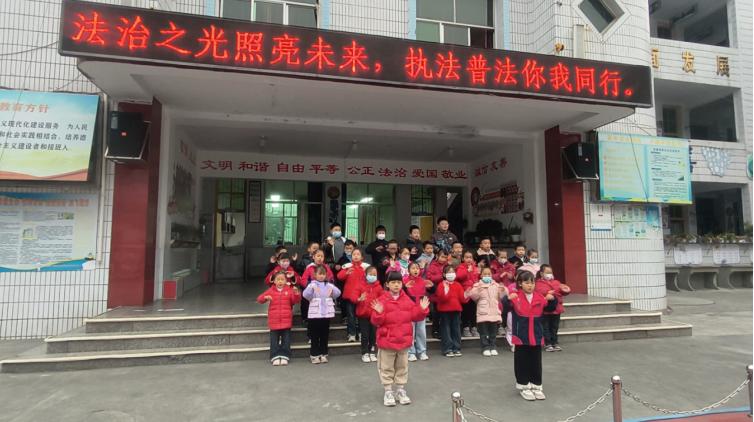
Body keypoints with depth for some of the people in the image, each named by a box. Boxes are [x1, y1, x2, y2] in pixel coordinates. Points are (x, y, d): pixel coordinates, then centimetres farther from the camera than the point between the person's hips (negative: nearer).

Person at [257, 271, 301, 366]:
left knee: (286, 340, 5)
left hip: (286, 320, 0)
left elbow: (296, 300, -7)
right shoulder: (271, 291, 2)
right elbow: (259, 299, 0)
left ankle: (284, 356, 14)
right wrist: (265, 298, -21)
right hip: (274, 320, 0)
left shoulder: (289, 290, 1)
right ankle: (275, 357, 14)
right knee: (274, 340, 6)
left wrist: (296, 293, -26)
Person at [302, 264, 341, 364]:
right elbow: (305, 295, -14)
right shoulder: (312, 284, 1)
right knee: (315, 335, 3)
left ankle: (323, 354, 18)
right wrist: (311, 288, -31)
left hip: (327, 313, 3)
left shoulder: (329, 285, 10)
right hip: (315, 314, -3)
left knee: (325, 335, 9)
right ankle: (314, 355, 12)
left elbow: (338, 293, -1)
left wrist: (332, 289, -20)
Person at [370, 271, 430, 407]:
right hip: (387, 340, -4)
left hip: (404, 339, 4)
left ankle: (401, 390, 28)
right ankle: (388, 392, 20)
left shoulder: (407, 300, 2)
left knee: (402, 367, 14)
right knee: (387, 368, 8)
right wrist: (378, 312, -32)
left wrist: (422, 309, -11)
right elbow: (376, 322, -13)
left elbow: (415, 316, 4)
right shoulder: (382, 300, -11)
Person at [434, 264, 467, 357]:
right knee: (446, 330, 1)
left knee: (456, 329, 9)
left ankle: (456, 348, 18)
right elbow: (442, 298, -16)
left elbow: (462, 298, 6)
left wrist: (466, 295, -14)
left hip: (456, 310, 4)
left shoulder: (458, 285, 8)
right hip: (445, 311, -4)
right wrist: (446, 288, -27)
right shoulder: (441, 285, -5)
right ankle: (447, 349, 7)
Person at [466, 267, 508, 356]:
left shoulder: (496, 285, 11)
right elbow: (473, 296, -10)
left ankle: (493, 347, 20)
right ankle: (485, 348, 8)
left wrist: (503, 290, -10)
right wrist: (477, 291, -27)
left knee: (493, 332, 11)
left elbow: (501, 296, 9)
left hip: (494, 313, 4)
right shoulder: (477, 285, -1)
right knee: (484, 333, 0)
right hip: (483, 313, -3)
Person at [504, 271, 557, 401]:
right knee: (522, 363, 7)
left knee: (536, 363, 12)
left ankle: (536, 386, 25)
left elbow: (550, 308, 11)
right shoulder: (515, 297, -12)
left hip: (536, 337, 4)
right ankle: (524, 387, 20)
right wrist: (508, 299, -44)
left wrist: (552, 300, -9)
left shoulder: (539, 297, 2)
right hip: (521, 337, -3)